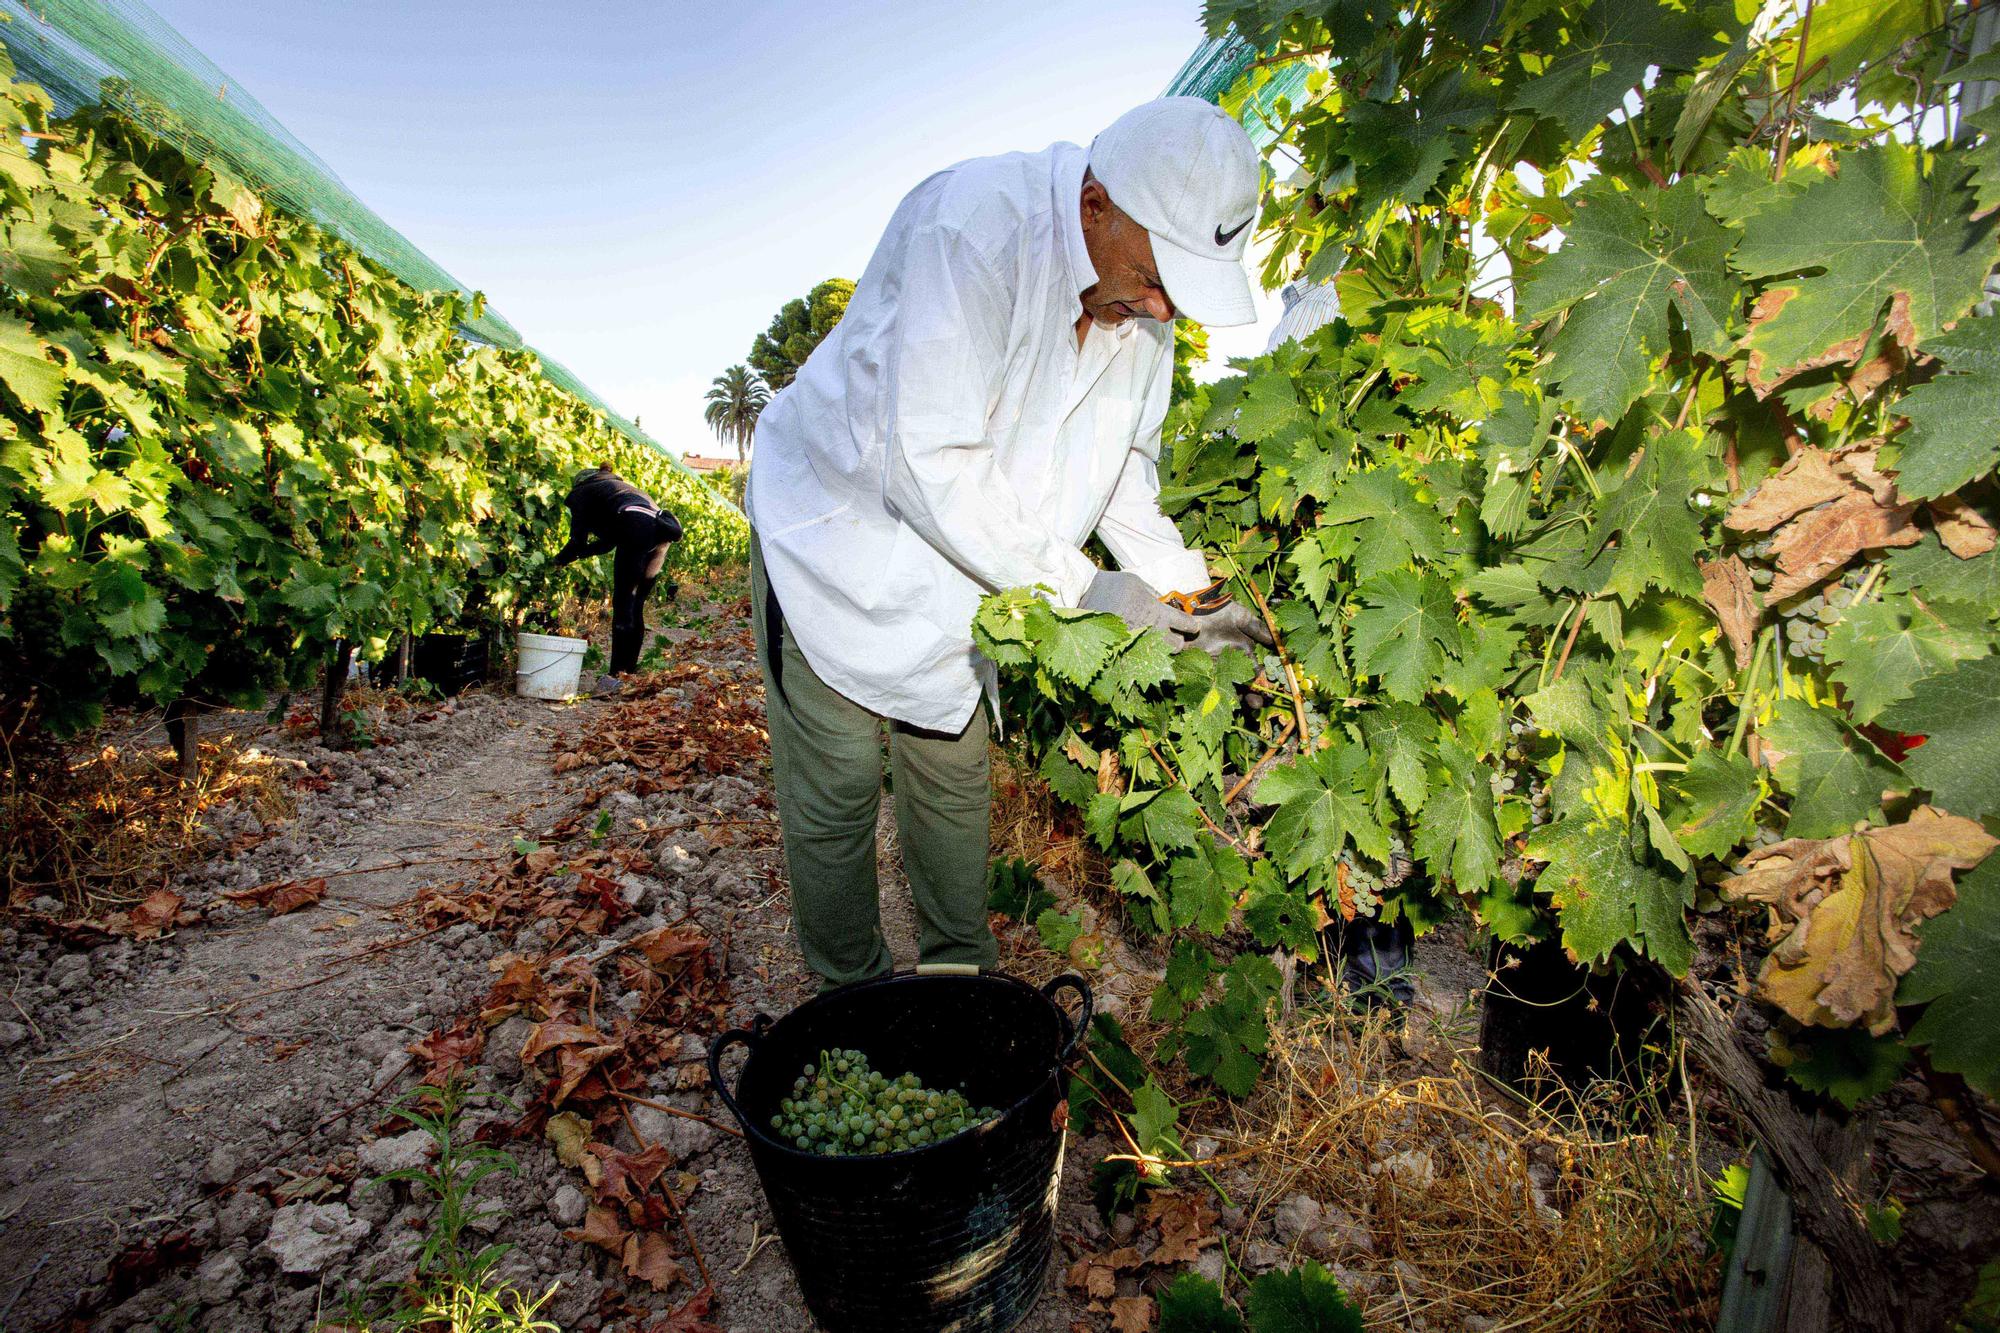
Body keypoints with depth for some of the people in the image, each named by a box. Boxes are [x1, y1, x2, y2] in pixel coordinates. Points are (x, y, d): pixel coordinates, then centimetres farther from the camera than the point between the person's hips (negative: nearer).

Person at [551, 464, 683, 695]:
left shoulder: (582, 492, 20)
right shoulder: (616, 487, 41)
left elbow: (578, 541, 13)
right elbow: (608, 541, 40)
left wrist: (560, 559, 31)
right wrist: (575, 554, 47)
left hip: (638, 531, -7)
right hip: (661, 535, 7)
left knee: (622, 605, -7)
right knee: (634, 608, 11)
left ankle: (616, 673, -13)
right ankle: (630, 670, 11)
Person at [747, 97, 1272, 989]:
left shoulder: (1144, 307, -5)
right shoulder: (974, 224, -28)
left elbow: (1124, 459, 5)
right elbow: (929, 462, -33)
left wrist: (1183, 583, -9)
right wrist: (1079, 587, -29)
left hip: (954, 561, 6)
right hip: (839, 539, -6)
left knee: (956, 780, 13)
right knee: (836, 796, 1)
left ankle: (960, 974, 33)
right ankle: (858, 1006, 23)